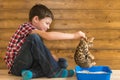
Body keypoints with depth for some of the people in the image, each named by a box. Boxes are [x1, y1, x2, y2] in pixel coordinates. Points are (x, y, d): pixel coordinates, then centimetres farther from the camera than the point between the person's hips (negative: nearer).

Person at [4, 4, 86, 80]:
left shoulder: (38, 33, 15)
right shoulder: (26, 27, -12)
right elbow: (48, 36, -27)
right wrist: (73, 35, -25)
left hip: (31, 64, 8)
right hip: (17, 66, -8)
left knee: (63, 62, -2)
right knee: (34, 37, -29)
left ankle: (32, 73, -22)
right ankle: (53, 71, -20)